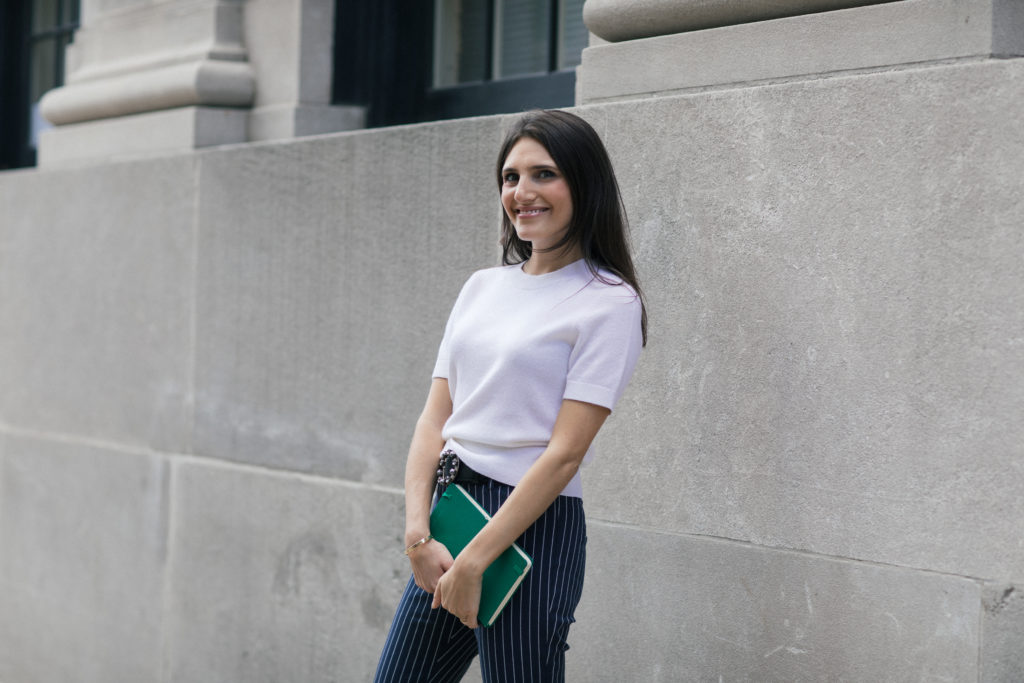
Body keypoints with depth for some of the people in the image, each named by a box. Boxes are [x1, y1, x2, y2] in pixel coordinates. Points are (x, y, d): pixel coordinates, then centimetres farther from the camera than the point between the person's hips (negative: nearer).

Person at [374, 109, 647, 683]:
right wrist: (418, 534, -6)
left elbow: (564, 453, -13)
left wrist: (474, 563, -16)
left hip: (532, 528, -6)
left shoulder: (609, 303, -7)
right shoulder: (483, 288, 12)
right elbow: (434, 420, 8)